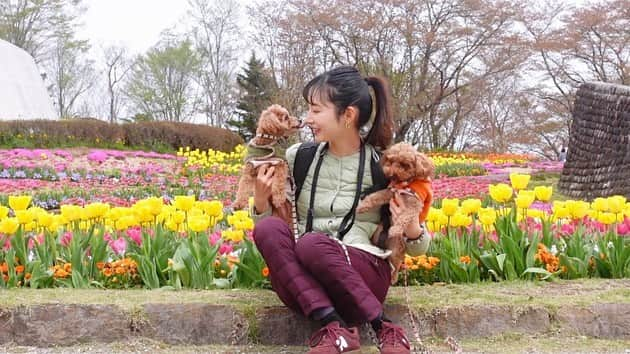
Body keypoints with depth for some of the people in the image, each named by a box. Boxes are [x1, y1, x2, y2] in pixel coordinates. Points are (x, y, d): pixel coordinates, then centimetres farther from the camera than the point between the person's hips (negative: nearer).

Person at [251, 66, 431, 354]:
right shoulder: (297, 157, 6)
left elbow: (418, 249, 6)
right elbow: (267, 227, 12)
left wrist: (411, 227, -17)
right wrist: (261, 200, -9)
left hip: (365, 274, -3)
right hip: (303, 278, 3)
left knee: (312, 243, -34)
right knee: (268, 228, -26)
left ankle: (384, 327, -22)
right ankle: (334, 326, -31)